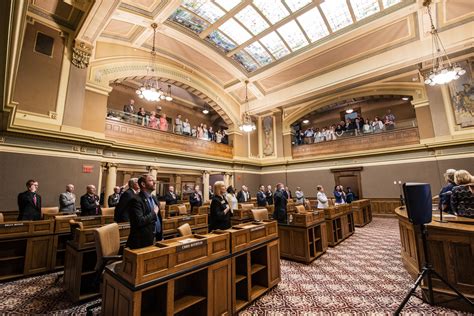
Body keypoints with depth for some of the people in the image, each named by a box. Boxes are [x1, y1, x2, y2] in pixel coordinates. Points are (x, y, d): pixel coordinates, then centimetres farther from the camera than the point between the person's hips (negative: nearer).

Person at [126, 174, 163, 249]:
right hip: (143, 241, -7)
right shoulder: (136, 200, -16)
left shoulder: (154, 198, 10)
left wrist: (161, 236, 14)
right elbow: (139, 221, -27)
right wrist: (154, 213, -14)